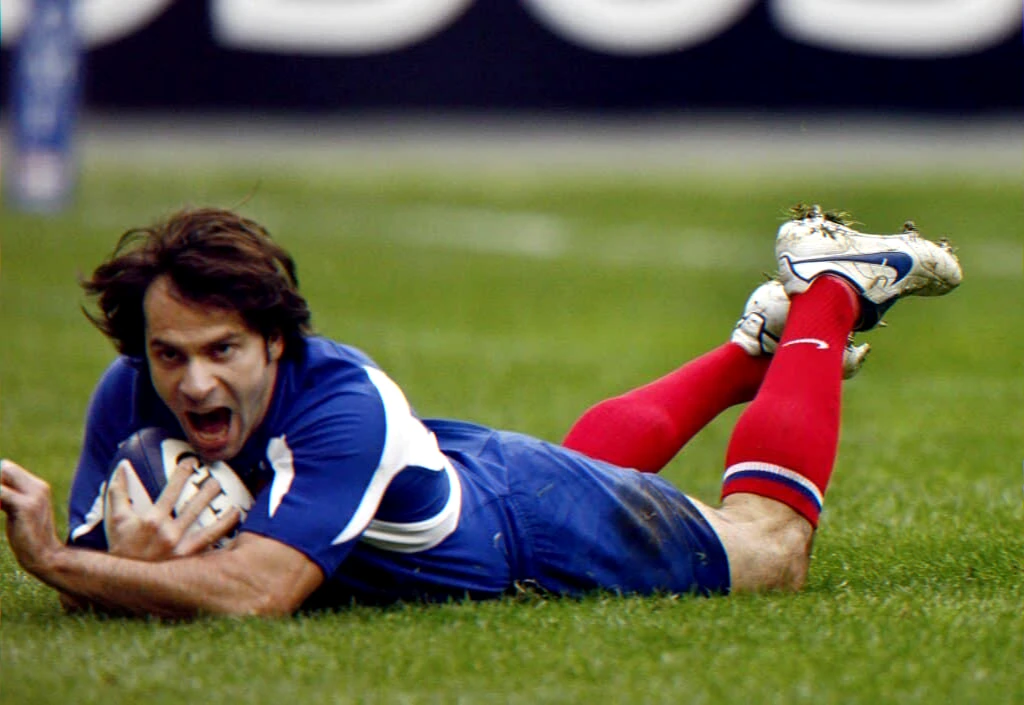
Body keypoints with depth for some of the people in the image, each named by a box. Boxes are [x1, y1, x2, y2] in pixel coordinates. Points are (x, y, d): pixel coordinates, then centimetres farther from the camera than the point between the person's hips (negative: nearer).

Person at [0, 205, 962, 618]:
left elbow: (250, 593, -55)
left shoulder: (345, 405, -46)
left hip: (538, 529, -5)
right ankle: (754, 346, 60)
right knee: (599, 452, 38)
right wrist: (128, 568, -49)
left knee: (771, 542, 22)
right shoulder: (129, 398, -30)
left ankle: (826, 290, 40)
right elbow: (86, 593, -26)